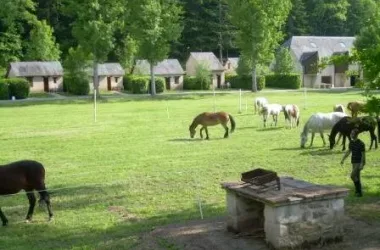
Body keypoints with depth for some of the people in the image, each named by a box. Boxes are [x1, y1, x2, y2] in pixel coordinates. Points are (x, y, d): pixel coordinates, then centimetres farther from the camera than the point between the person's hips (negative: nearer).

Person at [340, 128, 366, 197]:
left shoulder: (361, 143, -17)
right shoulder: (351, 142, 6)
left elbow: (363, 154, -17)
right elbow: (348, 151, 16)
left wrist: (362, 164, -23)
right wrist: (343, 159, 12)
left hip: (359, 163, -8)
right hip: (354, 162, 8)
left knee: (353, 176, -15)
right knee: (357, 177, 10)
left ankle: (358, 191, -3)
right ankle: (359, 192, 18)